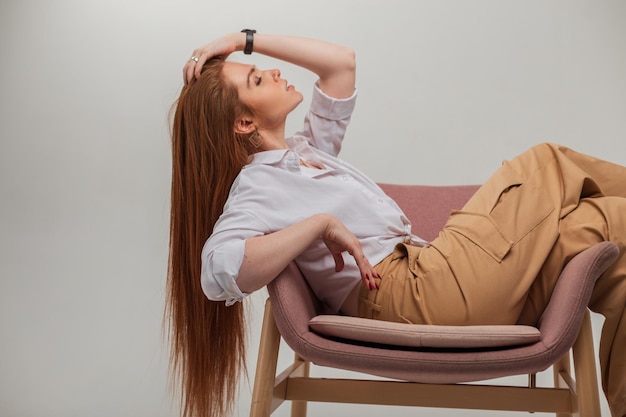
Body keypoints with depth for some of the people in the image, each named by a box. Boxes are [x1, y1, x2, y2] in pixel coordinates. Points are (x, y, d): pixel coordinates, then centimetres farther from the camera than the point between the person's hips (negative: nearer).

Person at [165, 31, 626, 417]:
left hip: (428, 269, 10)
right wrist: (322, 223, -21)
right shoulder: (256, 184, -5)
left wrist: (245, 40, 20)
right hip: (406, 292, -10)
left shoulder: (307, 150, 22)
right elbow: (219, 272, -25)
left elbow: (341, 61, 25)